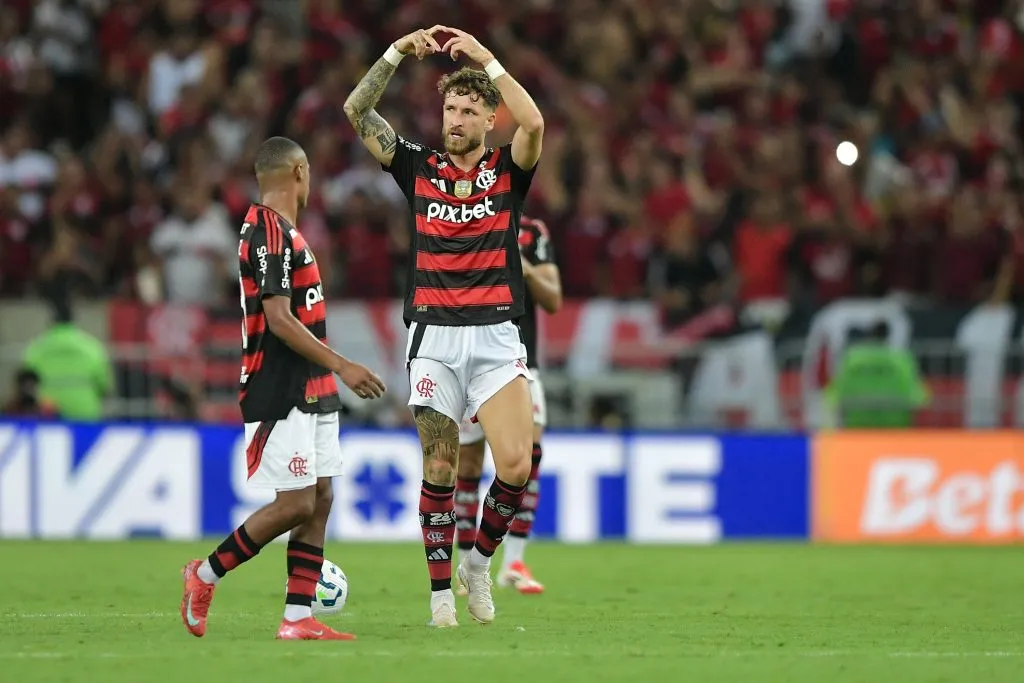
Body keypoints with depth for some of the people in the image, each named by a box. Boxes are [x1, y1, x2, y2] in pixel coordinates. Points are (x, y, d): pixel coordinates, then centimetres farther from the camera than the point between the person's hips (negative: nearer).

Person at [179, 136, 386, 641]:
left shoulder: (281, 230, 16)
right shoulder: (268, 232, -15)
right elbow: (278, 319, -21)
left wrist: (333, 372, 26)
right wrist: (341, 366, -21)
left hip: (309, 393, 10)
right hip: (280, 396, -10)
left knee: (320, 499, 5)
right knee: (295, 504, -10)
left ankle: (298, 619, 4)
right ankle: (205, 575, 5)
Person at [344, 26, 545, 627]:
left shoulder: (508, 170, 5)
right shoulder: (419, 168, 9)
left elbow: (534, 124, -17)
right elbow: (356, 112, 2)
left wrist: (485, 58, -15)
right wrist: (399, 52, -7)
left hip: (496, 338, -1)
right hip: (434, 337, 1)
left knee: (516, 466, -14)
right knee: (440, 469, 1)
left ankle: (480, 559, 9)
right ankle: (441, 588, 10)